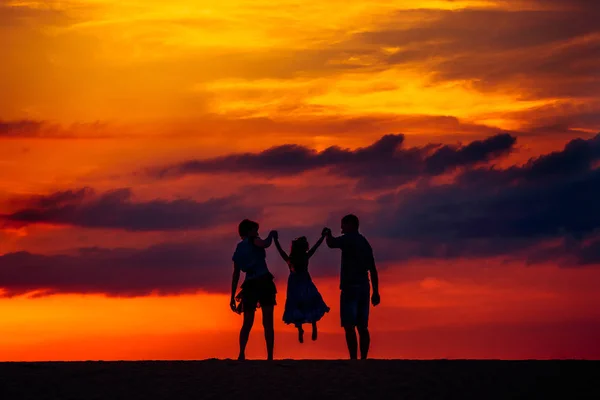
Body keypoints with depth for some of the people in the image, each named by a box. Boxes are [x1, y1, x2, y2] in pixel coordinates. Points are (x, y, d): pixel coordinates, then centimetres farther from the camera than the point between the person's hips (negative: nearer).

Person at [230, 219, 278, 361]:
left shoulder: (238, 250, 19)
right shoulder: (253, 241, 4)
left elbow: (235, 275, 17)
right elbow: (265, 244, -19)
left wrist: (233, 297, 16)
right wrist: (271, 234, 2)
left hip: (249, 285, 5)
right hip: (264, 282, -5)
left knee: (247, 323, 6)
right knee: (268, 323, -4)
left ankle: (241, 353, -16)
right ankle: (269, 357, -11)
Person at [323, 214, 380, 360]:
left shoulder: (349, 239, -3)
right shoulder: (365, 243, 21)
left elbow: (331, 243, -20)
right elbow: (373, 270, 19)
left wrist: (328, 234, 2)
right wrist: (376, 292, 20)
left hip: (350, 287, -8)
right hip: (364, 288, 8)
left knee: (349, 326, -12)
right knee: (362, 327, 7)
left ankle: (353, 359, -21)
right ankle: (363, 359, 3)